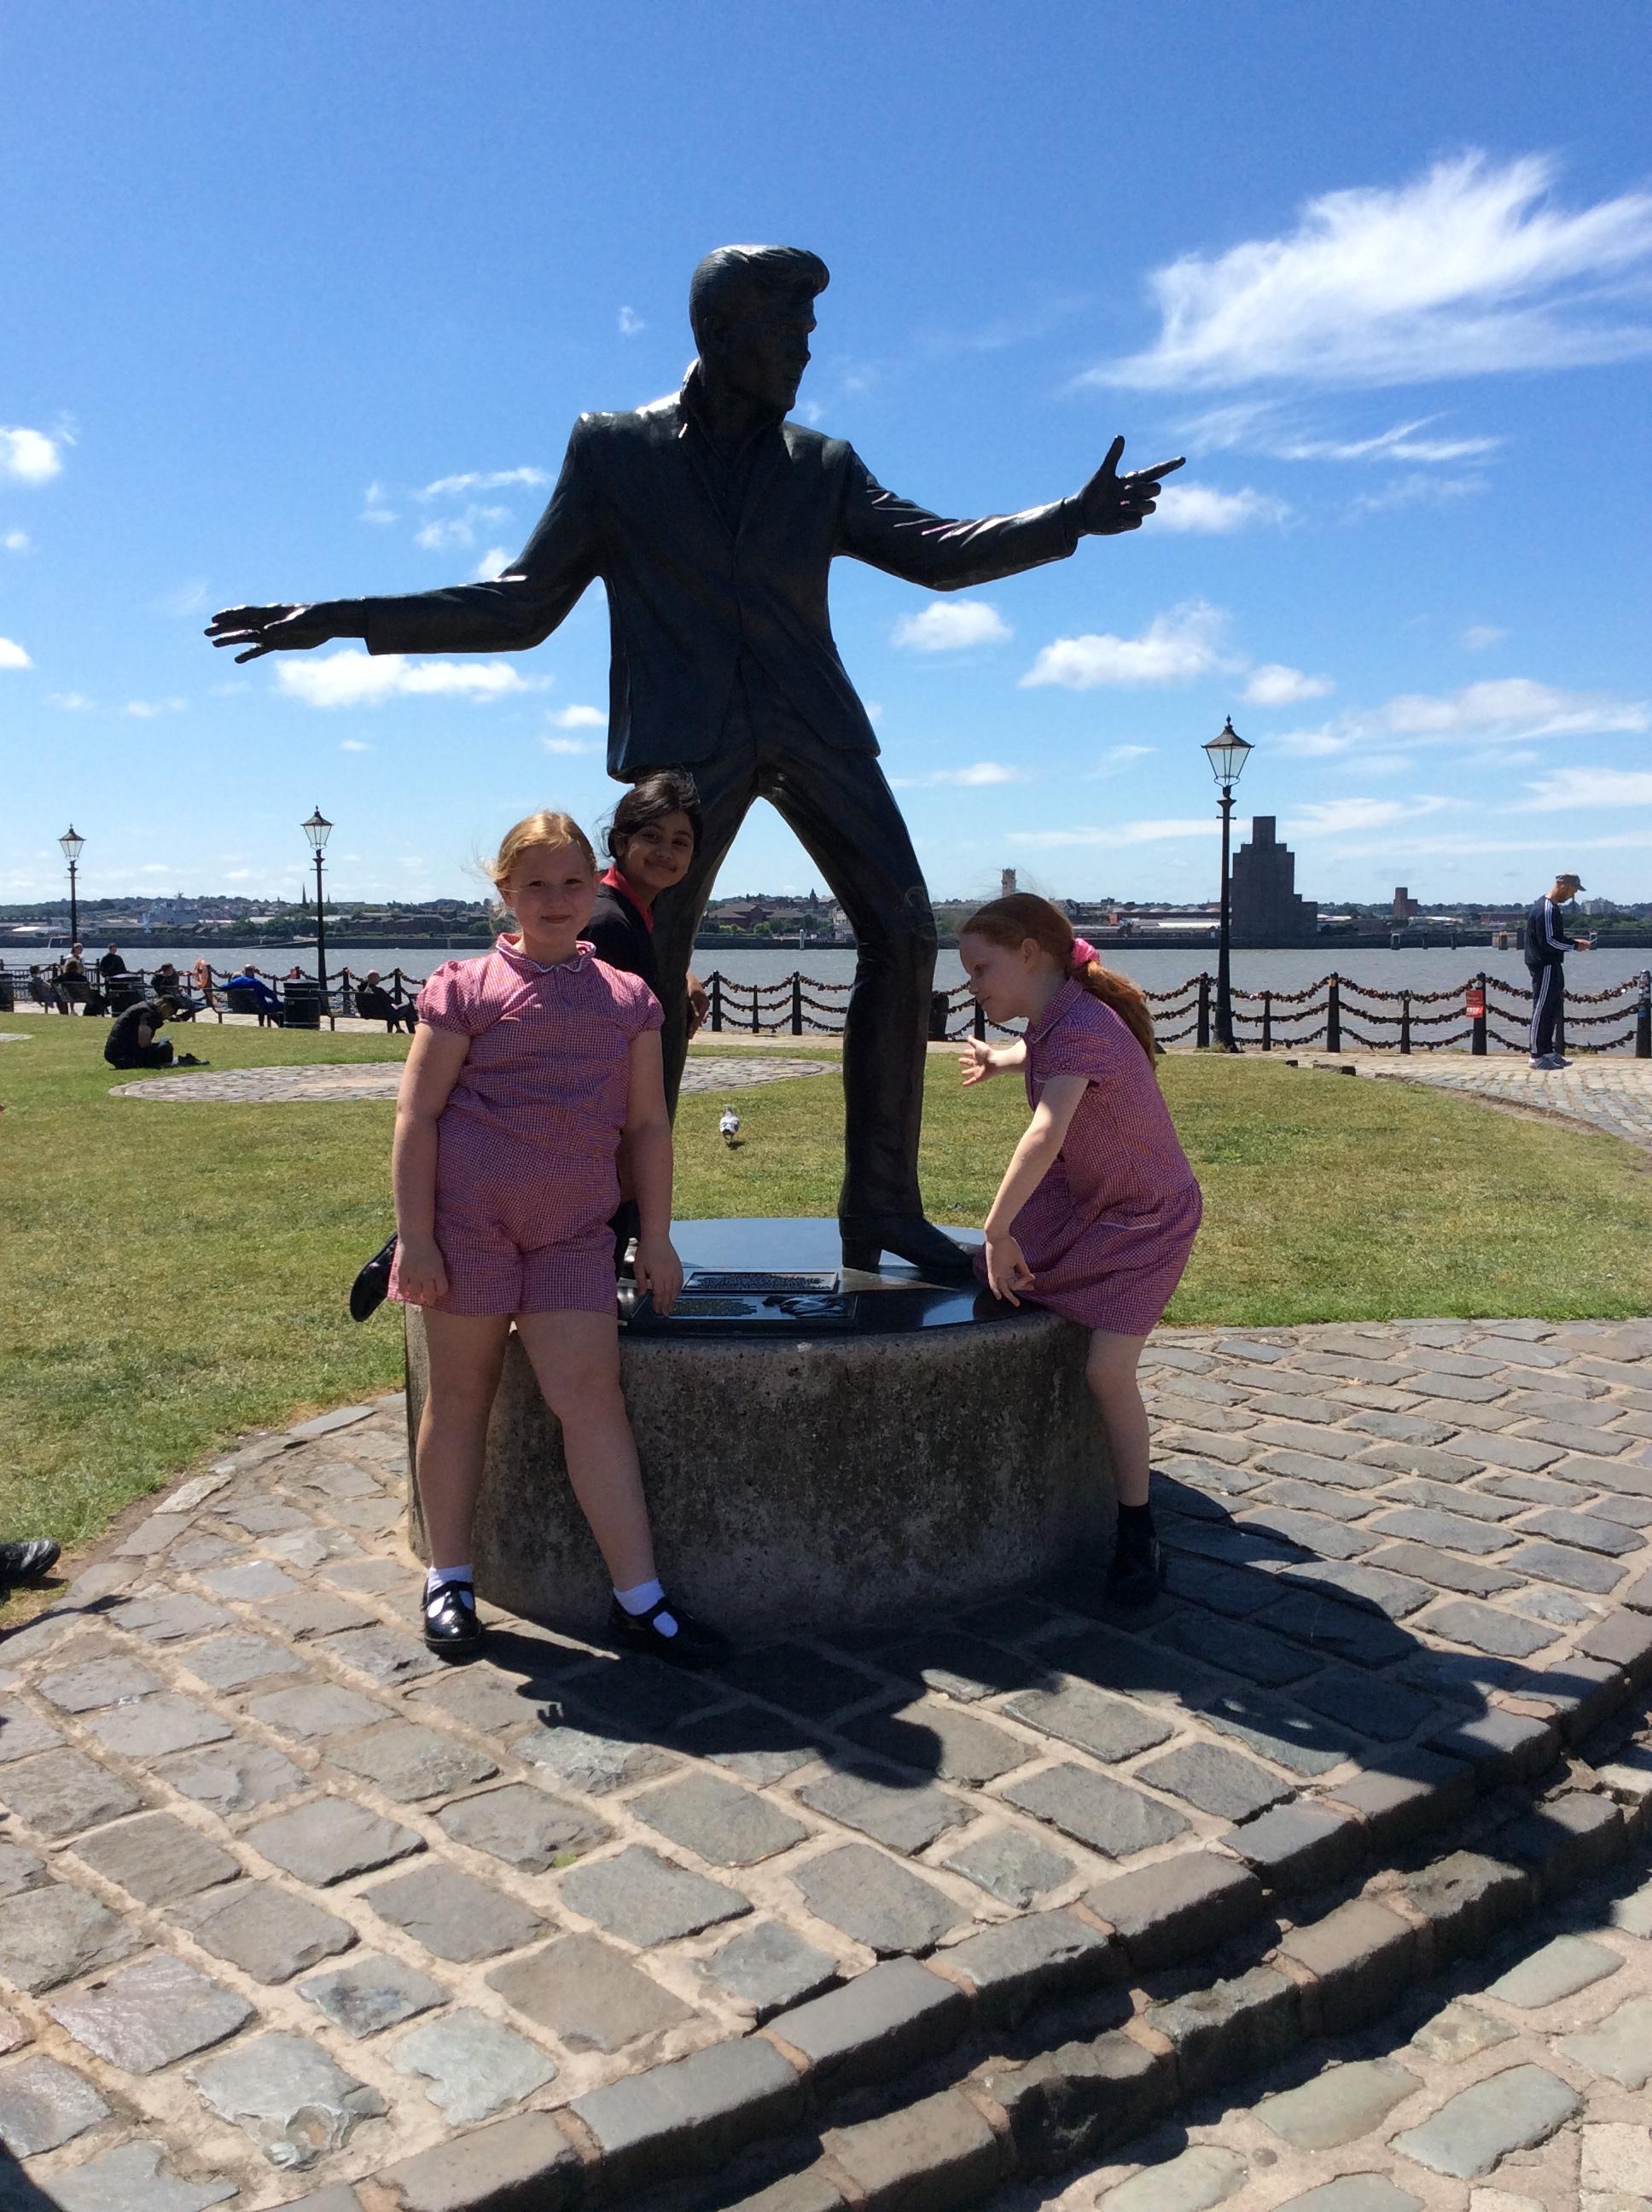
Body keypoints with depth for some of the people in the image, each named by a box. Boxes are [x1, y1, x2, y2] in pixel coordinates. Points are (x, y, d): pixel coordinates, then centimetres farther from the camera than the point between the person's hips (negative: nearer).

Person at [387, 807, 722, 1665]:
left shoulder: (627, 999, 10)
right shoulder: (466, 988, 1)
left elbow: (647, 1125, 12)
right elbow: (416, 1116, -3)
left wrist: (655, 1238, 7)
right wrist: (414, 1235, -9)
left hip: (573, 1230, 2)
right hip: (467, 1215, -2)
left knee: (590, 1392, -4)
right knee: (460, 1392, 8)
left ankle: (639, 1599, 2)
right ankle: (449, 1580, 23)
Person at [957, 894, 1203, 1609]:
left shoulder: (1079, 1027, -32)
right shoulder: (1051, 1020, -4)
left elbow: (1046, 1133, -47)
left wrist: (998, 1231, -42)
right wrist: (999, 1058, 35)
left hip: (1149, 1221, -9)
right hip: (1084, 1197, 9)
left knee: (1106, 1370, -16)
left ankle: (1138, 1534, 2)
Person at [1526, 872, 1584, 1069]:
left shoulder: (1552, 907, 15)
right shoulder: (1546, 909, -18)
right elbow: (1547, 942, -22)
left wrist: (1572, 940, 8)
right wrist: (1574, 945, -14)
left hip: (1552, 966, 11)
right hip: (1545, 967, -11)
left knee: (1555, 1010, 14)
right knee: (1542, 1010, -5)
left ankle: (1548, 1051, 21)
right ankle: (1537, 1056, 0)